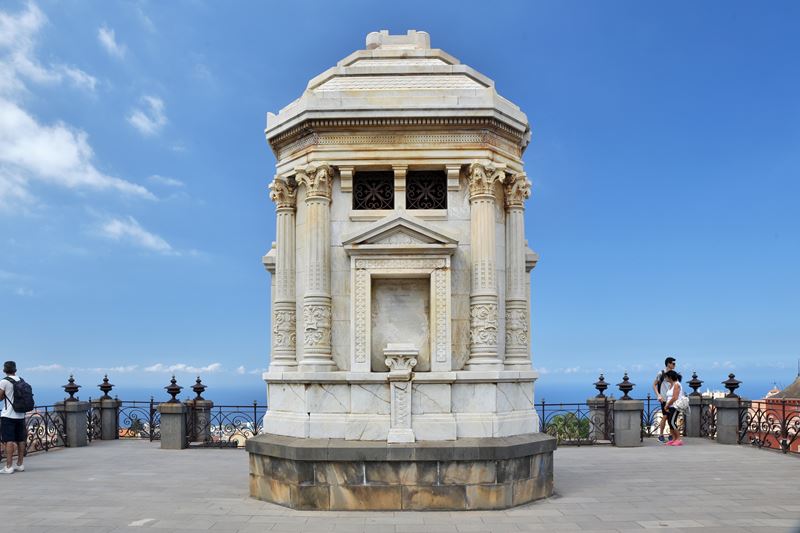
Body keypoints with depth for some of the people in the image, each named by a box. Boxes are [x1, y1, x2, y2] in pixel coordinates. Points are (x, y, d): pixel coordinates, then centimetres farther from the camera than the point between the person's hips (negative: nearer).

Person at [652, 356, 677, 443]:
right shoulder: (661, 373, -6)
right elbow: (654, 385, -3)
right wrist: (658, 395, -13)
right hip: (665, 398, -6)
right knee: (665, 416, -5)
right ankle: (661, 436, 4)